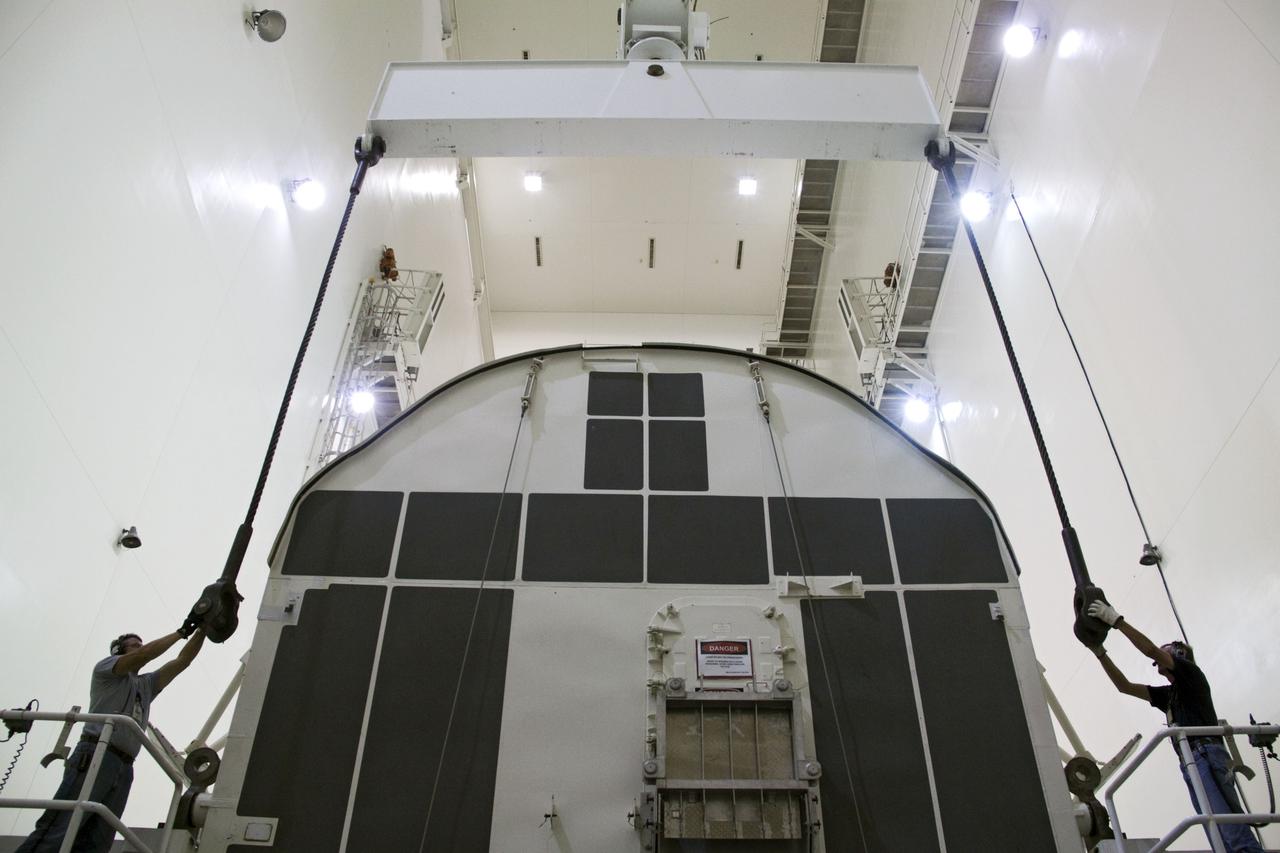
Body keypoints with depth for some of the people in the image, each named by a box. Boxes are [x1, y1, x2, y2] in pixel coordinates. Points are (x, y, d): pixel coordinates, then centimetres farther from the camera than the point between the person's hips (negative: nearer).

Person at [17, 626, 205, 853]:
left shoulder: (147, 685, 29)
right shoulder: (107, 666, 11)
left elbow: (182, 661, 22)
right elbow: (144, 655, -6)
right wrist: (181, 632, -1)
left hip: (124, 768, 7)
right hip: (95, 756, -7)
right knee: (56, 832, -16)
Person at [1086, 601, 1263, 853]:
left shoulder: (1191, 672, 9)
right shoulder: (1168, 694, 30)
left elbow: (1151, 649, -6)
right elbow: (1125, 687, 29)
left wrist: (1116, 620, -8)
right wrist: (1101, 654, 22)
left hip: (1206, 755, -8)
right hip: (1191, 764, 8)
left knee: (1233, 832, -20)